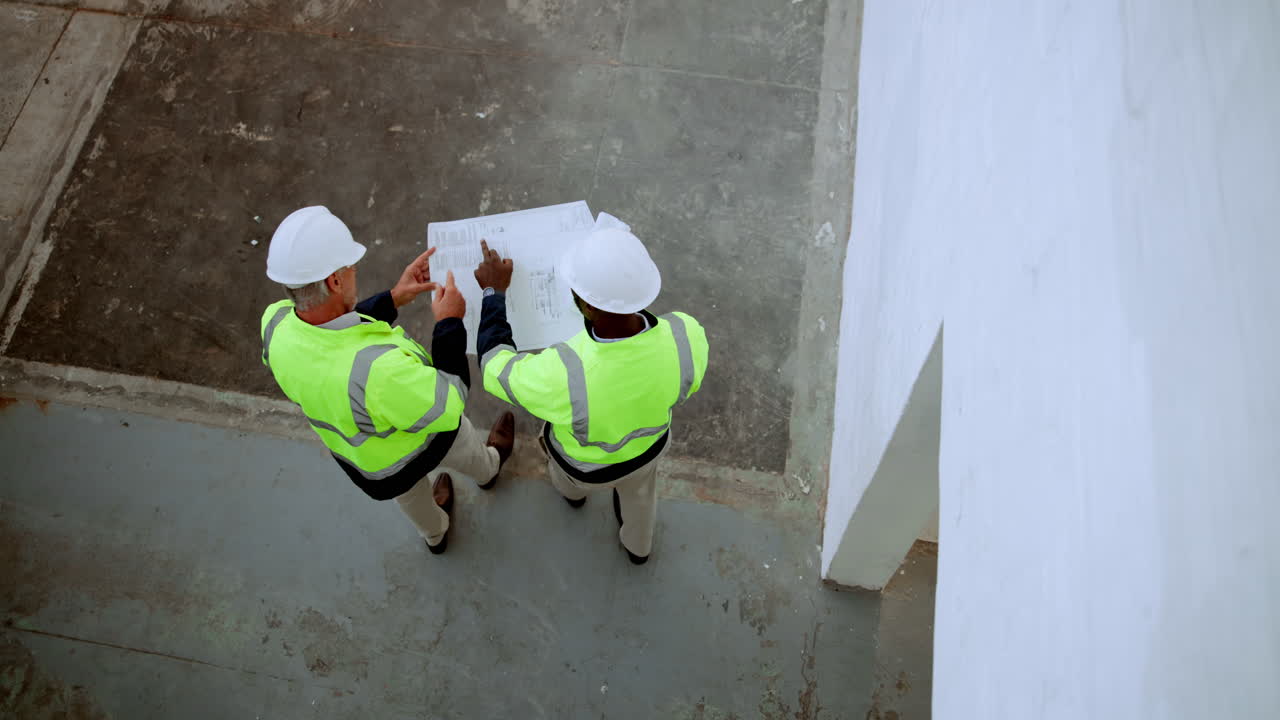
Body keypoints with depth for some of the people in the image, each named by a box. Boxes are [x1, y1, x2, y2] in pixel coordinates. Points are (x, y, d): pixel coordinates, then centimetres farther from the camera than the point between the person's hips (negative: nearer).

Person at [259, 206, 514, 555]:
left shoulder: (275, 325, -30)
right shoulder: (378, 369, -50)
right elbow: (447, 407, -31)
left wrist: (393, 299, -9)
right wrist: (449, 323, -24)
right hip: (422, 441, -5)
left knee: (408, 490, 38)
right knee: (465, 451, 34)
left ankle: (435, 535, 70)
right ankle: (487, 469, 70)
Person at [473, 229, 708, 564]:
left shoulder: (561, 377, -48)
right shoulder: (686, 337, -37)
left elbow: (496, 369, -25)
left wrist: (494, 291, -14)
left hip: (585, 461, -2)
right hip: (648, 440, 2)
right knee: (636, 488, 37)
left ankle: (573, 490, 72)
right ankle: (638, 545, 68)